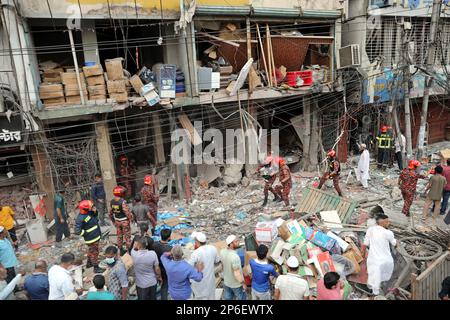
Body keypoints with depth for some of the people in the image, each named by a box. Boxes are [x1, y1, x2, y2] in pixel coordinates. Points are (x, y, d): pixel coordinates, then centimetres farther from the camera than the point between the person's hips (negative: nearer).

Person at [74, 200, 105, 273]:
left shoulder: (89, 212, -3)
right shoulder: (80, 219, -28)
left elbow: (95, 218, 15)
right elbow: (77, 231, -28)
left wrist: (95, 211, -5)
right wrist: (86, 233, -17)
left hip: (96, 236, 9)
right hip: (92, 239, -9)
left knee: (91, 250, 26)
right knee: (94, 252, 6)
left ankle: (89, 263, 46)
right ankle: (96, 268, 21)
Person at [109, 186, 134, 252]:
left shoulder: (112, 201, -4)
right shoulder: (123, 202, -25)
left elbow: (110, 212, 6)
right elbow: (127, 212, -23)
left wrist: (113, 220, 20)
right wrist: (131, 218, -7)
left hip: (117, 221, 6)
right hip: (124, 221, -6)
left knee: (119, 236, 19)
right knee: (127, 236, 7)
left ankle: (120, 250, 29)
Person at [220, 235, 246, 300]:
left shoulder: (222, 252, -13)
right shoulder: (235, 257, -36)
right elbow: (237, 274, -29)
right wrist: (243, 283, -15)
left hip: (226, 282, 6)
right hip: (236, 284, -6)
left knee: (227, 298, 24)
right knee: (242, 298, 19)